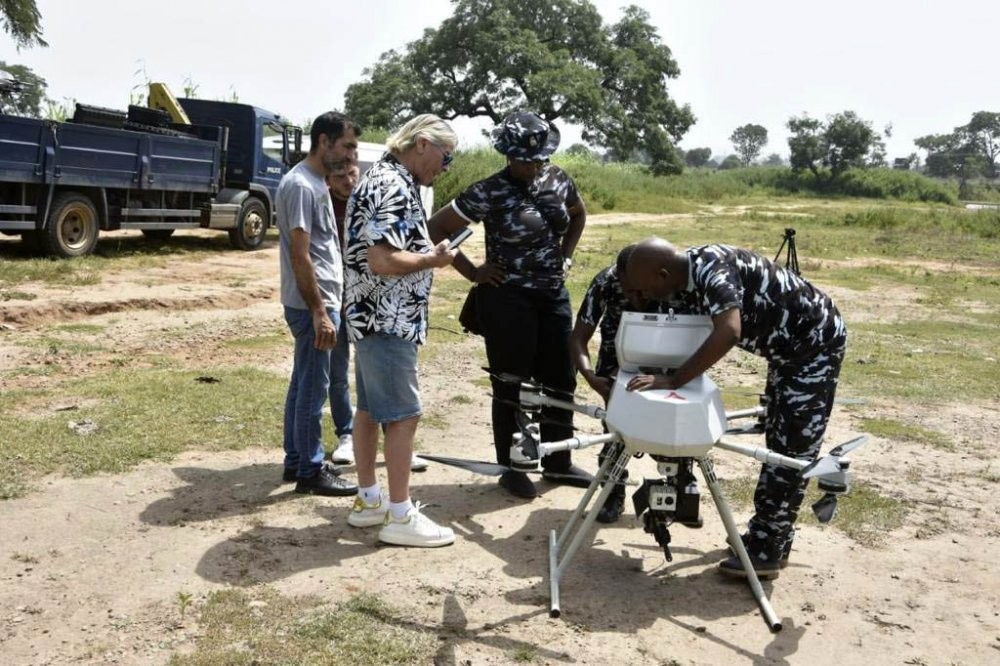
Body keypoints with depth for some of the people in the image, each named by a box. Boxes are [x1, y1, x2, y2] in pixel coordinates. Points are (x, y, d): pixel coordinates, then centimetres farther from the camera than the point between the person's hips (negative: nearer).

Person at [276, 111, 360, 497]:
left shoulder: (315, 182, 14)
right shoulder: (301, 185, -17)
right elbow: (299, 256, -22)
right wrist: (319, 313, -22)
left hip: (320, 302, 10)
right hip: (312, 305, -10)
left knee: (303, 385, 16)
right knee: (313, 389, -1)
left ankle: (296, 461, 26)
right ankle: (310, 472, 9)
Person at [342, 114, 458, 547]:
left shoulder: (382, 178, 14)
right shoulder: (395, 188, -19)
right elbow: (382, 261, -27)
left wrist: (427, 251, 14)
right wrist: (434, 259, -14)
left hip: (374, 317, 11)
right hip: (389, 321, -11)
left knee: (370, 409, 14)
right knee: (403, 414, -5)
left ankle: (368, 500, 25)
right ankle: (400, 517, 3)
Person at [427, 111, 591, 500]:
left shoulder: (558, 180, 4)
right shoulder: (489, 193, -13)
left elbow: (579, 214, 25)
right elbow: (436, 229, -13)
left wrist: (565, 255, 12)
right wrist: (473, 272, -11)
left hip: (554, 294, 6)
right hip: (508, 299, -6)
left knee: (560, 380, 11)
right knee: (513, 386, 2)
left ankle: (558, 463, 25)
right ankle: (512, 469, 17)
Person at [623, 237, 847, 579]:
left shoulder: (712, 269, -31)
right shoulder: (691, 273, -4)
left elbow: (727, 333, -46)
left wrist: (673, 380, -43)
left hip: (815, 344, -10)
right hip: (788, 348, 10)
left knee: (793, 450, -4)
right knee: (778, 442, 16)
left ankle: (767, 551, 3)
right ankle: (767, 535, 27)